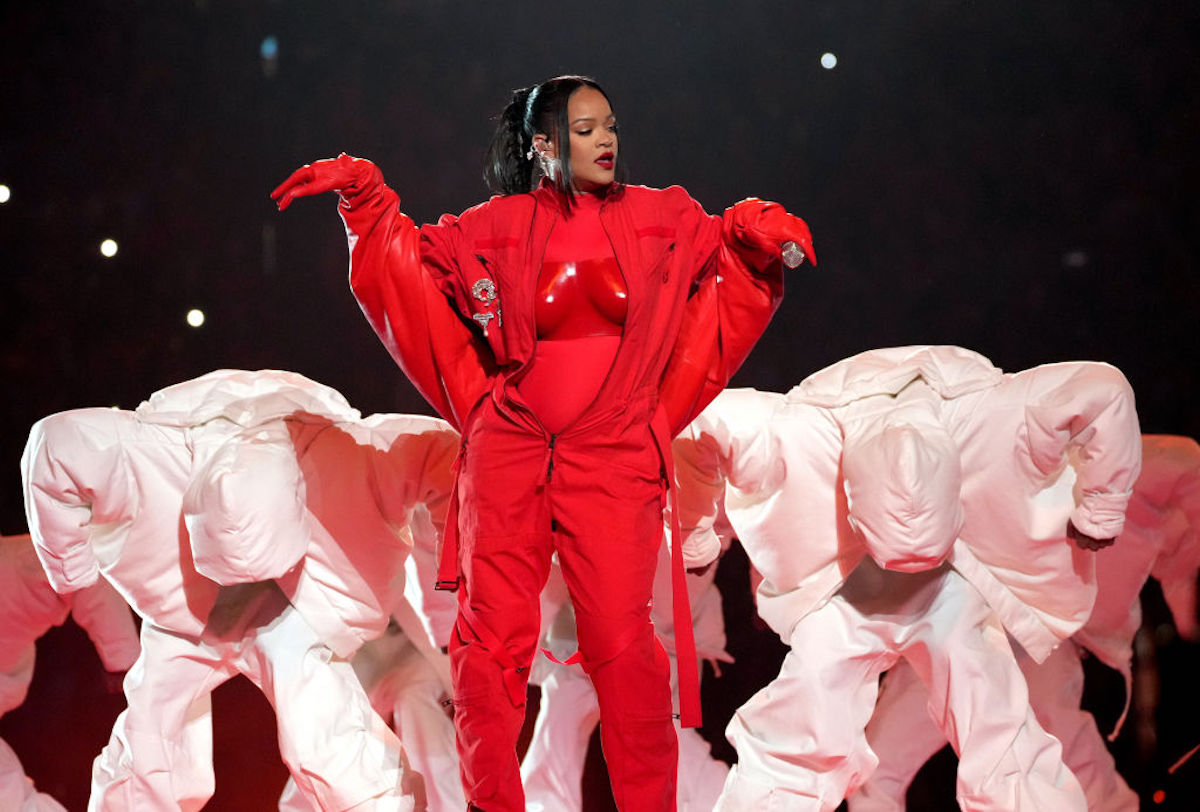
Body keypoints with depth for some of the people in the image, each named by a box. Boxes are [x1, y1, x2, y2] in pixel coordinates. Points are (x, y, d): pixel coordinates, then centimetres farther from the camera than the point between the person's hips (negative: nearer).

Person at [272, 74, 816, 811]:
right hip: (508, 454, 1)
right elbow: (413, 254, 18)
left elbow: (729, 245, 22)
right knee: (492, 638, -2)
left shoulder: (660, 219, 7)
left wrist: (763, 234, 1)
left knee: (624, 639, -9)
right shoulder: (501, 227, 6)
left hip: (614, 459, -1)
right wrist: (366, 198, 6)